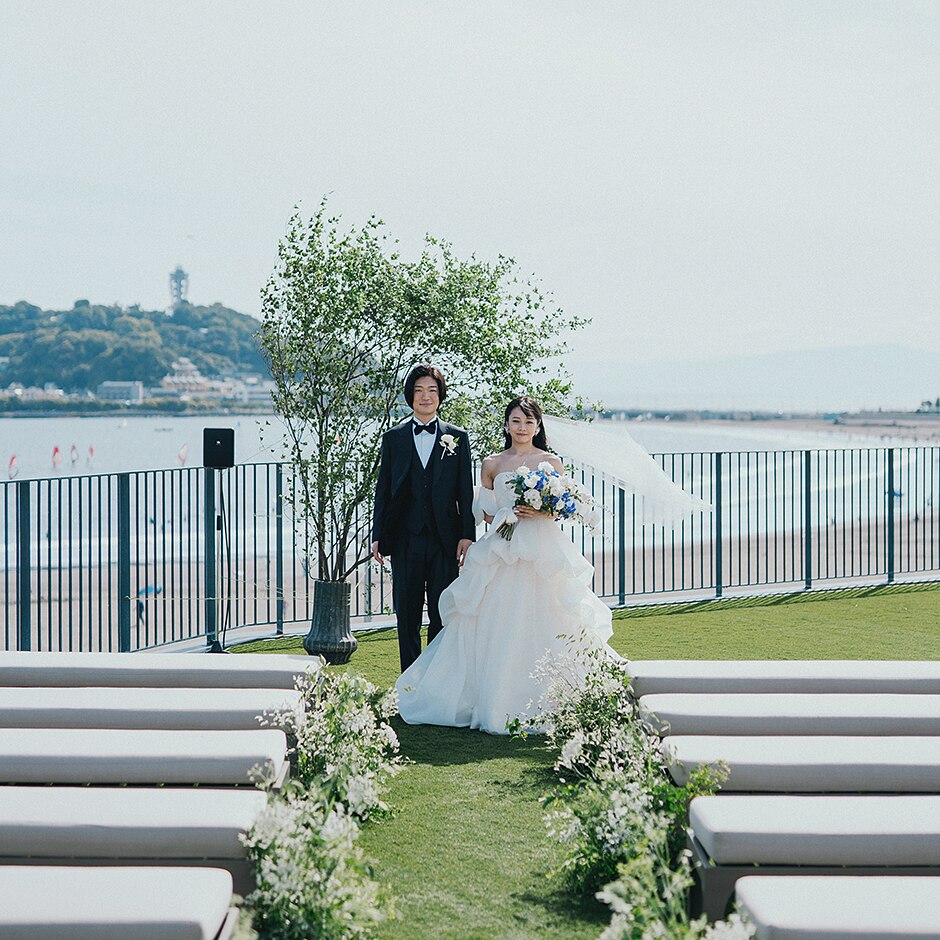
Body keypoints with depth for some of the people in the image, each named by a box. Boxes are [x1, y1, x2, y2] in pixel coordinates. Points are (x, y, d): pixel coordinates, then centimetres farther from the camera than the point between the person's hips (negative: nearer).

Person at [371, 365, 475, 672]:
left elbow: (465, 492, 5)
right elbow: (383, 490, 8)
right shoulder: (393, 438, 8)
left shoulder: (457, 437, 7)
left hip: (444, 539, -1)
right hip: (405, 540, 1)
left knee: (443, 613, 1)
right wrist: (378, 536, 2)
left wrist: (467, 535, -3)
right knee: (407, 615, 6)